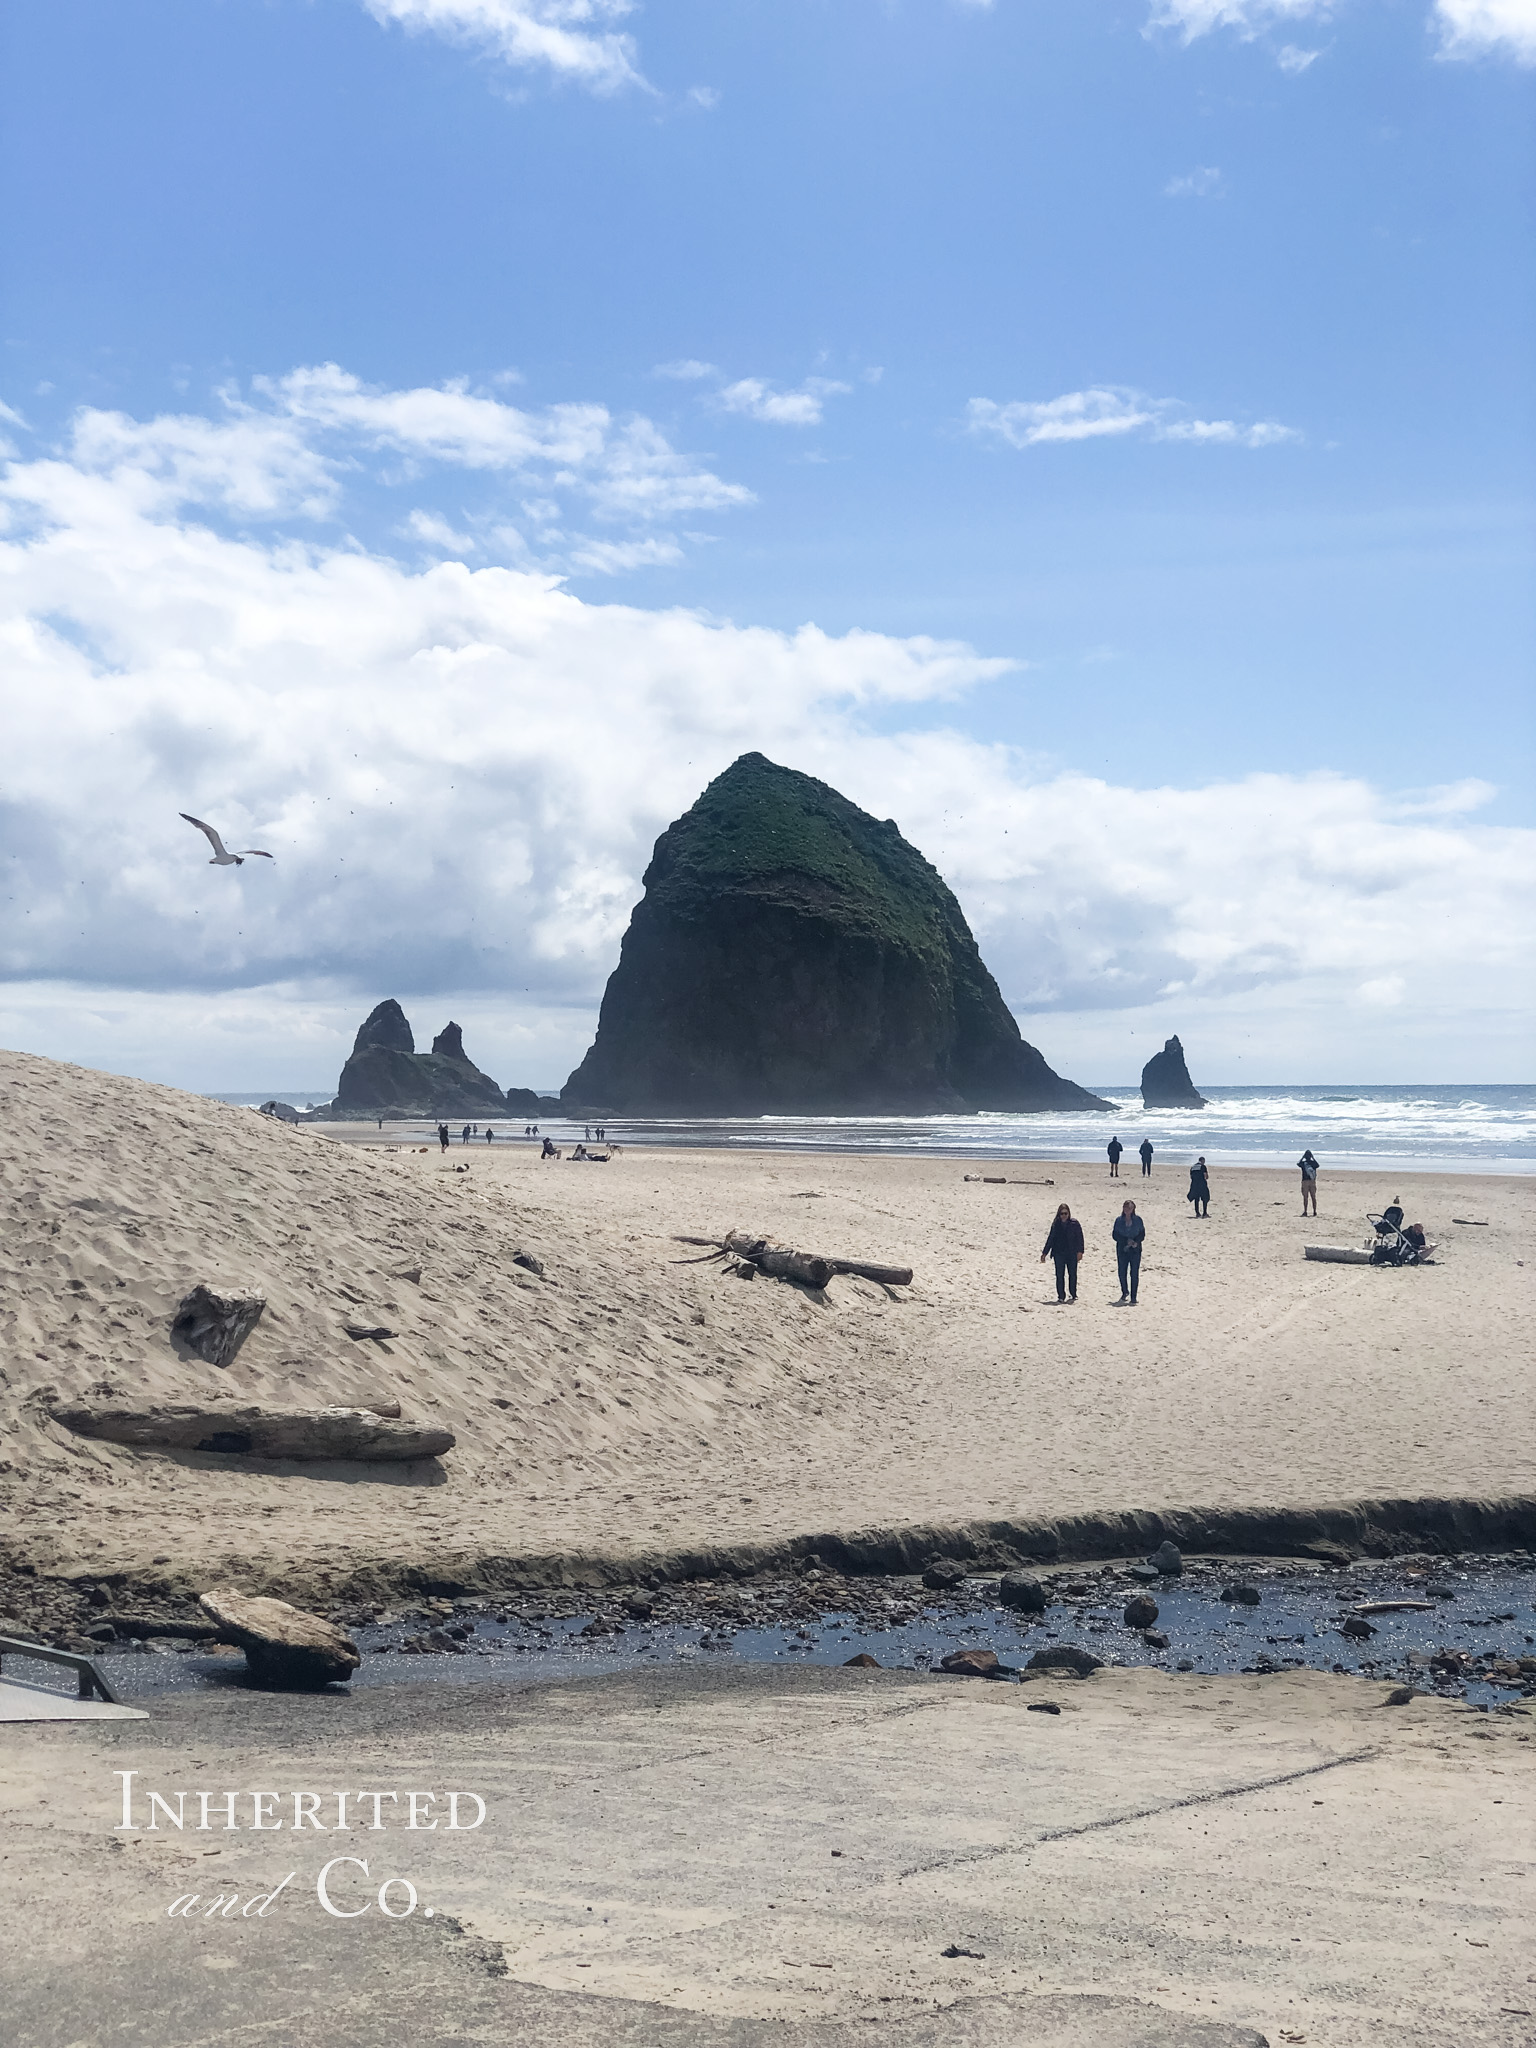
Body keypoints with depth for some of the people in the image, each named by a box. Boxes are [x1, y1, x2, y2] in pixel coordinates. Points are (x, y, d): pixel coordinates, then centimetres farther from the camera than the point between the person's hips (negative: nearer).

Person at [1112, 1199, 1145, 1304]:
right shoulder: (1119, 1220, 3)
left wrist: (1136, 1242, -15)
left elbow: (1142, 1234, 3)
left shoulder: (1138, 1220, 2)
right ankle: (1124, 1293, 25)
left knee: (1134, 1274, -4)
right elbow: (1115, 1235, 2)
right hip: (1122, 1249, 1)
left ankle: (1133, 1298, 1)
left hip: (1135, 1250, -1)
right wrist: (1126, 1241, -12)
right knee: (1122, 1273, 0)